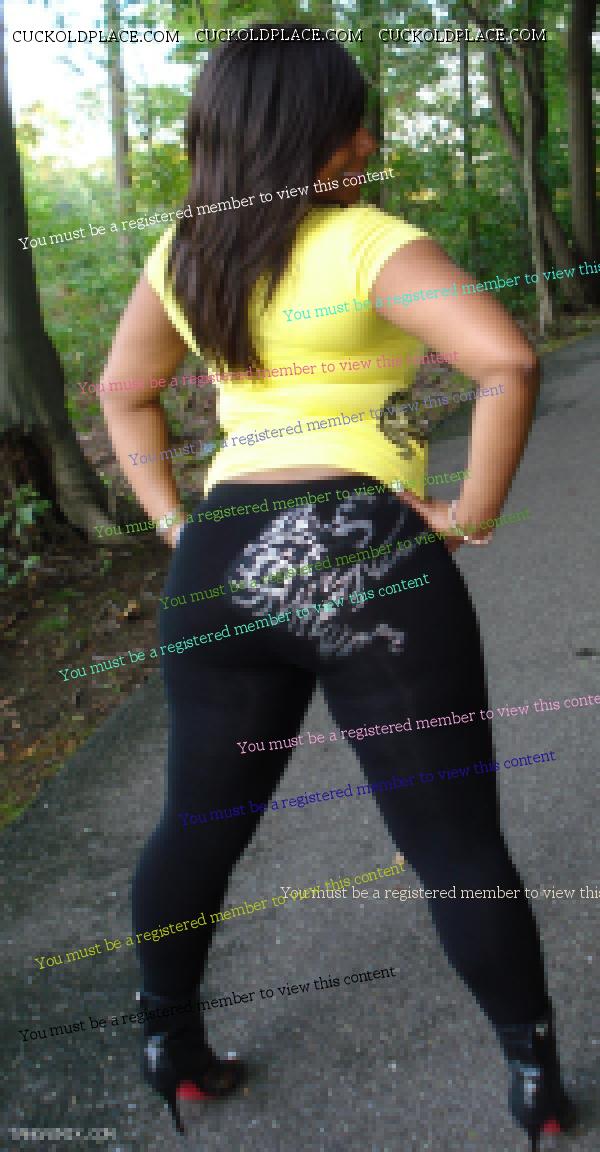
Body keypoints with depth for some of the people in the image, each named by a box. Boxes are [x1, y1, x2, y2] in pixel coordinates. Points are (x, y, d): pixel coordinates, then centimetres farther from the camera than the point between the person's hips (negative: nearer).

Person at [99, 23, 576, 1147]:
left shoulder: (179, 255, 10)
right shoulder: (372, 244, -10)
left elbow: (123, 392, 20)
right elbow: (507, 358, -22)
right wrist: (476, 509, -12)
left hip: (220, 560, 6)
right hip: (370, 559, -5)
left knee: (198, 825, 19)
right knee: (457, 842, 7)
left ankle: (170, 1051, 35)